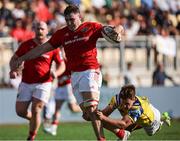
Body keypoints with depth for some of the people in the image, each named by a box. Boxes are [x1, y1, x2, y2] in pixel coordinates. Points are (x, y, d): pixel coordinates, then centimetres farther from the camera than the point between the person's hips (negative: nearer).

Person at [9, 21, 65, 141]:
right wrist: (13, 70, -10)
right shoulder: (26, 45, 1)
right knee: (20, 111, 2)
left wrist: (56, 73, -17)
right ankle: (34, 120, 34)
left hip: (43, 84, -3)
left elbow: (62, 65, 4)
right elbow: (14, 59, 10)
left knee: (35, 111, -13)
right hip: (26, 84, 3)